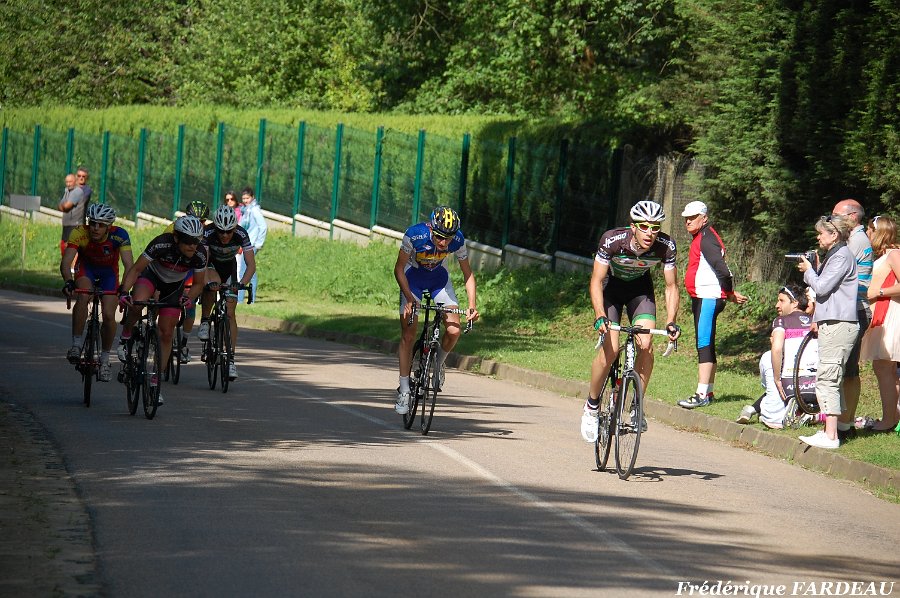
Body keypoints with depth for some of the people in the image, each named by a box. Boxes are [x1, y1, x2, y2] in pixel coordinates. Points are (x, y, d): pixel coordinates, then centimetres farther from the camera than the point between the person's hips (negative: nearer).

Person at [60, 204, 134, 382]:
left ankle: (105, 359, 9)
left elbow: (129, 265, -40)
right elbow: (66, 261, -38)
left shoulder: (119, 235, -33)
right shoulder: (80, 233, -32)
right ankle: (76, 344, -20)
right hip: (86, 267, 0)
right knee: (83, 296, -32)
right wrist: (68, 282, -57)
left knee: (109, 315, -13)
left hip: (109, 271, 0)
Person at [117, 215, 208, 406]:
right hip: (152, 274, -2)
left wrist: (188, 297, -33)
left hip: (174, 285, 2)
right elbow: (136, 269, -28)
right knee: (137, 303, -35)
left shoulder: (200, 254, -27)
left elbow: (198, 284, -12)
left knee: (166, 333, -2)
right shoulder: (162, 244, -35)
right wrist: (124, 291, -43)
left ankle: (155, 382, 9)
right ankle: (125, 337, -7)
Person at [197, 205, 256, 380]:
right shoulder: (208, 233, -32)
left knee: (229, 313, -8)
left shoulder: (241, 235, -28)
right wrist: (208, 282, -53)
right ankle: (205, 321, -16)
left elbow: (251, 265, -30)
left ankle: (230, 359, -5)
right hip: (210, 265, -1)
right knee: (213, 283, -37)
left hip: (229, 267, 1)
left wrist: (241, 283, -46)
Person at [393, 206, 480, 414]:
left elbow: (467, 274, -11)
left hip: (439, 279, 2)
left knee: (454, 331, -15)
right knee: (408, 336, -9)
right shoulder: (414, 234, -32)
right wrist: (409, 299, -32)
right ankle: (404, 392, 0)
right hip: (412, 280, -2)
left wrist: (472, 304, -23)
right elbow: (399, 269, -20)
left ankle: (437, 367, 14)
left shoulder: (458, 240, -25)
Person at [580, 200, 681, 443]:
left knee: (645, 345, -19)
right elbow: (596, 281, -28)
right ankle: (591, 406, 2)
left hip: (640, 288, 2)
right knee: (610, 348, -18)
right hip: (611, 286, -2)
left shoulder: (666, 246, -26)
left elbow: (671, 287, -16)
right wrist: (600, 316, -42)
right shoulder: (612, 240, -33)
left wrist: (671, 322, -29)